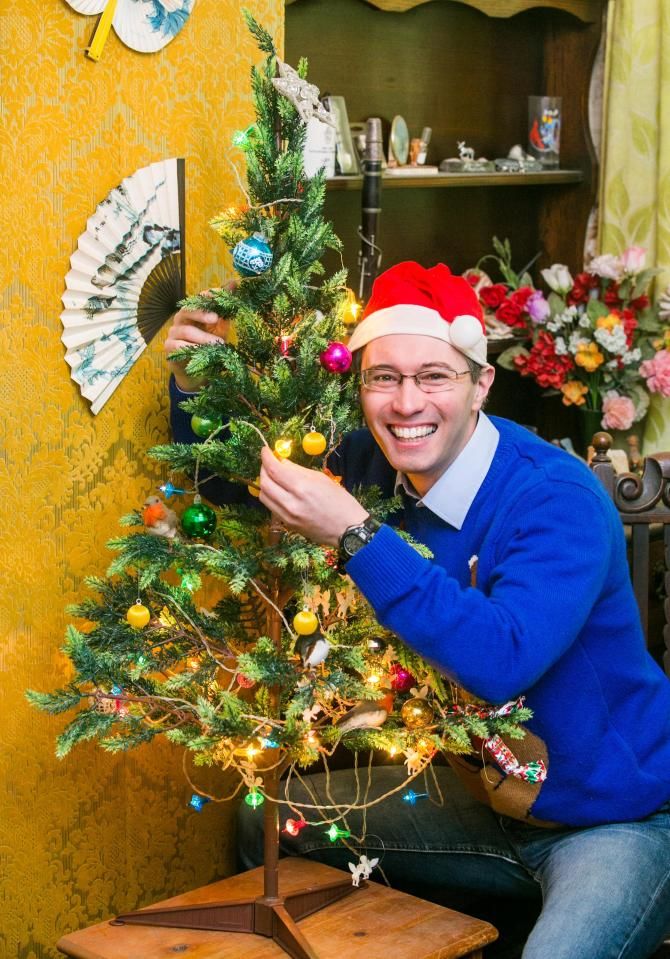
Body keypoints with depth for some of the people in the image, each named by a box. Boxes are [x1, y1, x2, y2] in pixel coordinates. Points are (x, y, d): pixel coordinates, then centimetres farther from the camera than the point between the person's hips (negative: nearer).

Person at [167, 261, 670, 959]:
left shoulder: (558, 501, -26)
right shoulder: (372, 466, -5)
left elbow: (502, 661, -41)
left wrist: (352, 534, -41)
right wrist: (194, 384, -11)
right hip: (487, 792, 7)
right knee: (270, 823, 10)